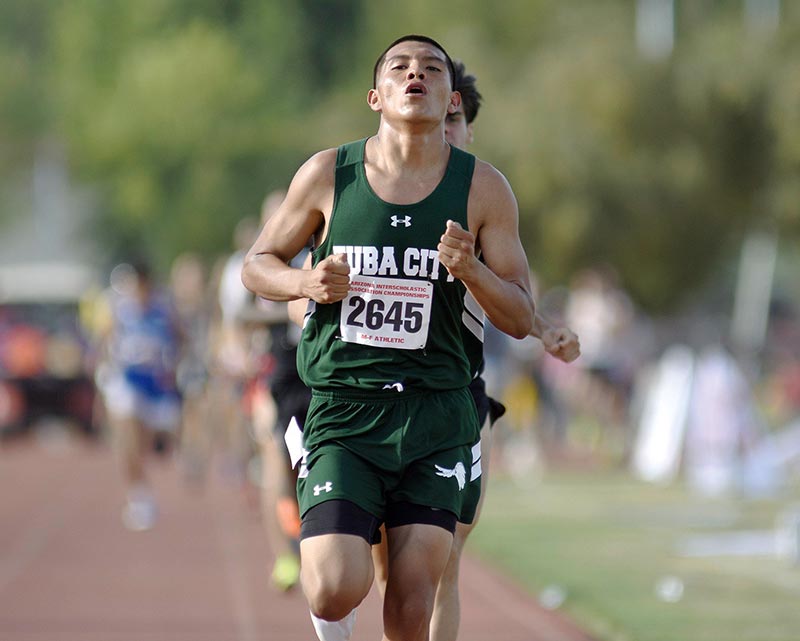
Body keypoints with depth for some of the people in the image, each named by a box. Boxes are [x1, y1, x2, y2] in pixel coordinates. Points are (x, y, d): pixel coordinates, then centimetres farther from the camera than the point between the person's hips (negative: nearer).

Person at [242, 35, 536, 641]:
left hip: (436, 415, 1)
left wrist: (470, 270, -17)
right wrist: (306, 283, -10)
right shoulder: (328, 174, 0)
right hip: (342, 409, -1)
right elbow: (258, 265, 12)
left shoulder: (483, 188, 2)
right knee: (336, 592, -15)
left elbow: (521, 319, 4)